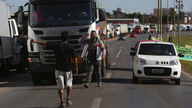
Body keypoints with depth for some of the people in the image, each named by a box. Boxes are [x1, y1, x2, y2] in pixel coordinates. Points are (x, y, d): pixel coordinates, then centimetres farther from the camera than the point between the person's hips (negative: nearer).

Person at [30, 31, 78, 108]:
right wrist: (76, 67, 6)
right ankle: (68, 99, 14)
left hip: (59, 69, -1)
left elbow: (45, 44, -3)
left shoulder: (56, 45, -6)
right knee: (69, 84, 19)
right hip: (68, 69, 1)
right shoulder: (70, 47, -3)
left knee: (60, 87, 4)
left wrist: (35, 41, 6)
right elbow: (75, 57, -3)